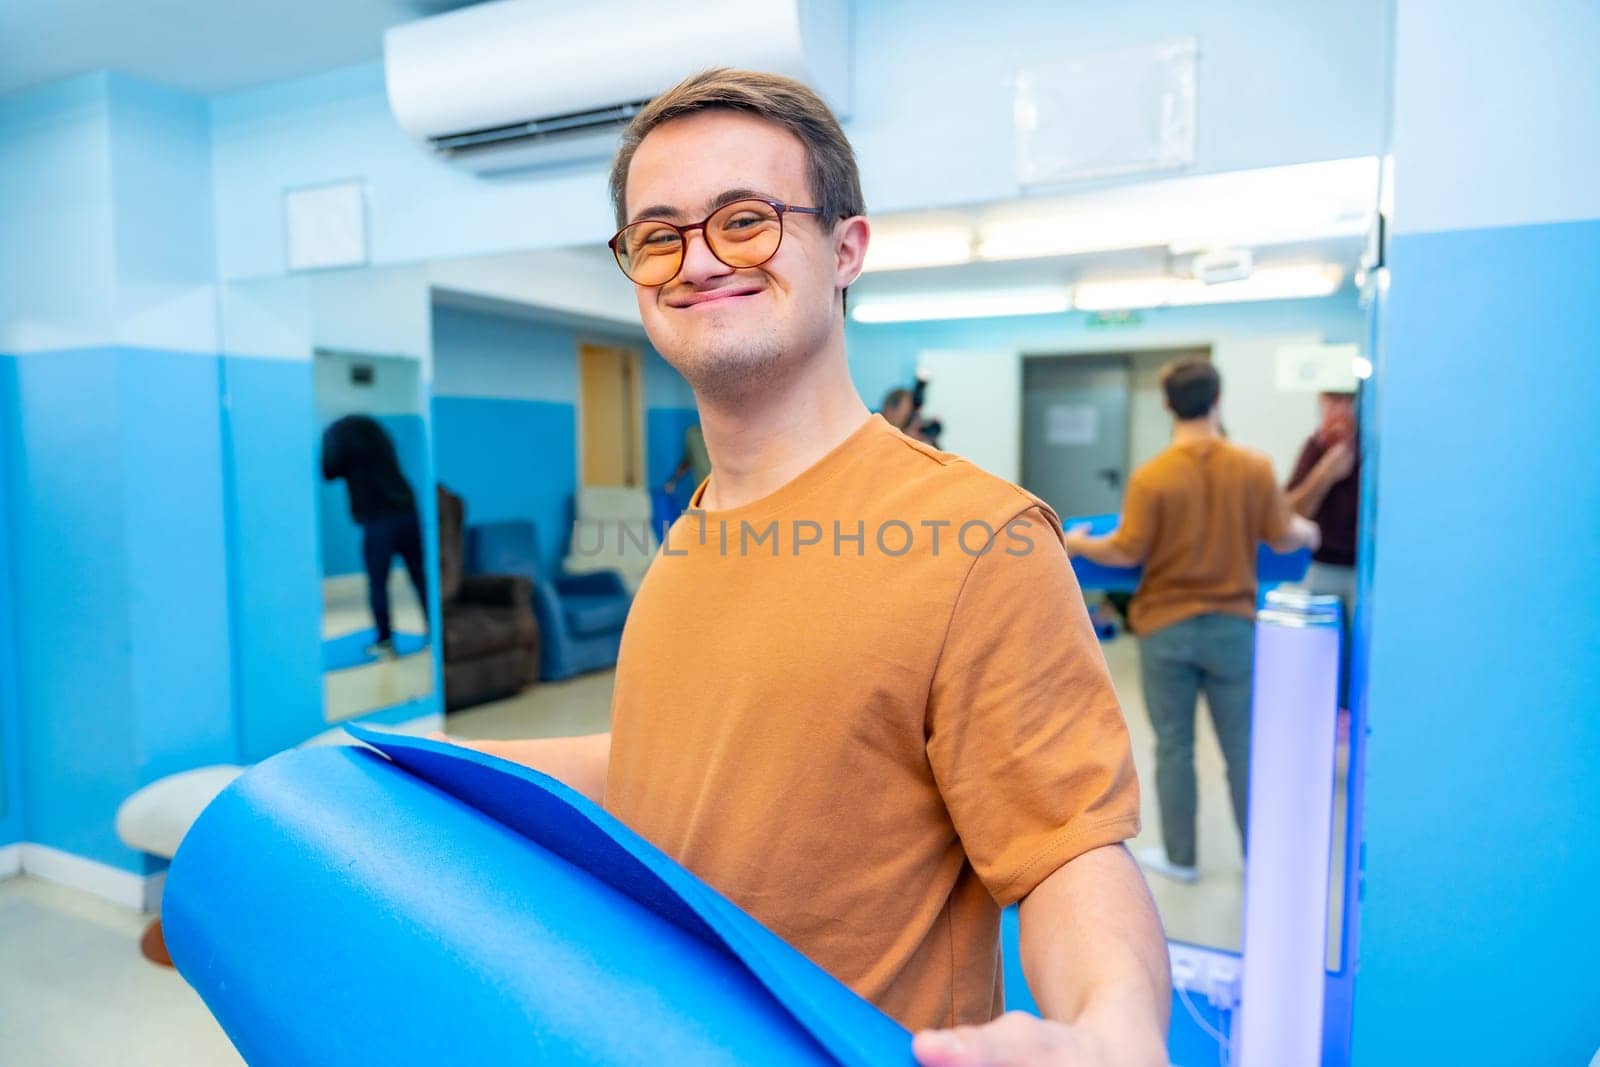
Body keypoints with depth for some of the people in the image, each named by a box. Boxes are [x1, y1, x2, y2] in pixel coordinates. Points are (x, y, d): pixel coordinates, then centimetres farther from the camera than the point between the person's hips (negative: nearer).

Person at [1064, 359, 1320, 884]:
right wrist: (1307, 531, 25)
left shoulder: (1151, 476, -14)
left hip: (1167, 626, -2)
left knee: (1174, 746, 10)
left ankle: (1180, 856, 22)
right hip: (1233, 624, 2)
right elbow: (1284, 539, 1)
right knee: (1243, 746, 13)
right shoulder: (1255, 466, -6)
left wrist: (1082, 545, 7)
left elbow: (1127, 552, -13)